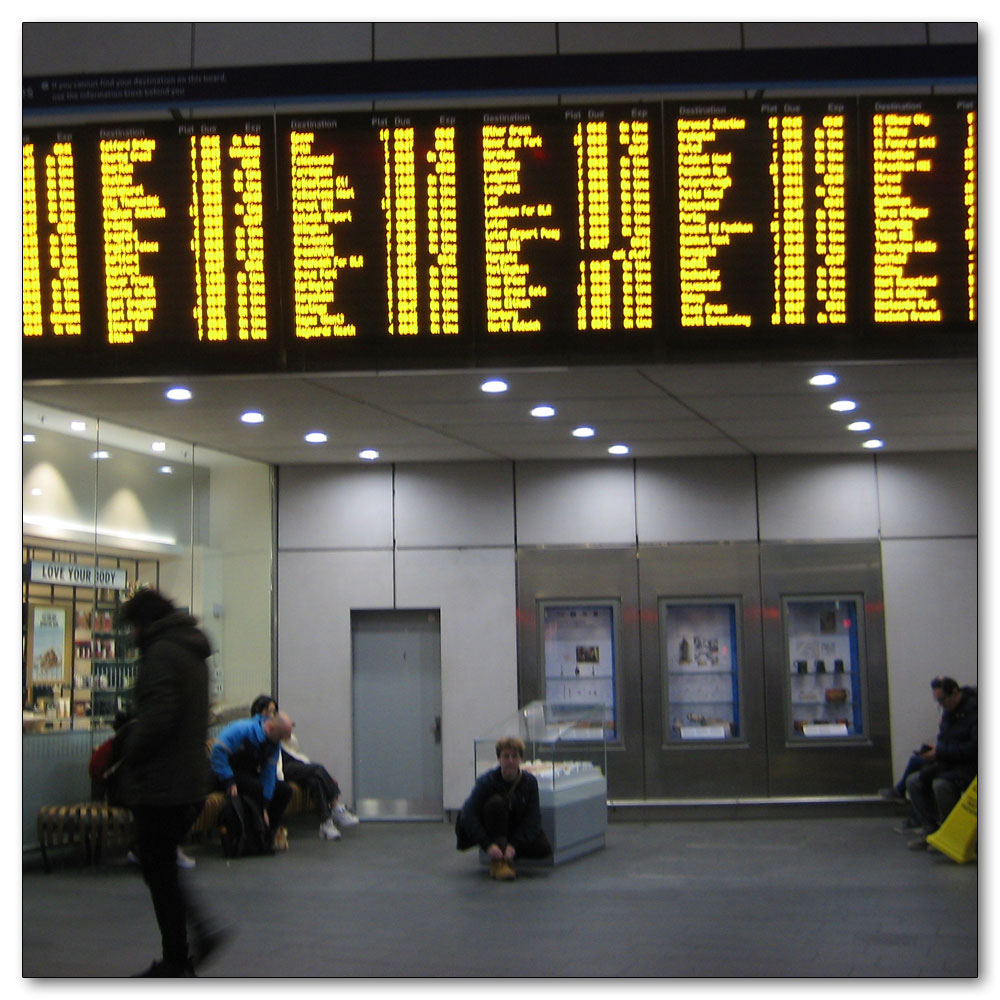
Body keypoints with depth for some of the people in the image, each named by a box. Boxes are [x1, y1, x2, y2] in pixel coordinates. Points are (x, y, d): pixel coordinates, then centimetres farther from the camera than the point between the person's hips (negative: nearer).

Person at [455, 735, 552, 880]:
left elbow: (533, 819, -16)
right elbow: (468, 814, -25)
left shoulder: (530, 781, -14)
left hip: (520, 831, 3)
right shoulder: (486, 781, -20)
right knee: (496, 802, -33)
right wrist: (488, 845, -35)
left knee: (544, 849, -23)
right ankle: (497, 862, -31)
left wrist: (513, 845, -28)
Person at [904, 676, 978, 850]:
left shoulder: (973, 710, -17)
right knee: (914, 781, -6)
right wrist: (933, 750, 1)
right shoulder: (948, 711, 12)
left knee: (941, 784, -33)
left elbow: (973, 747, -23)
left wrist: (940, 752, -20)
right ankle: (929, 829, -4)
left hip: (970, 764, -9)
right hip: (949, 763, 9)